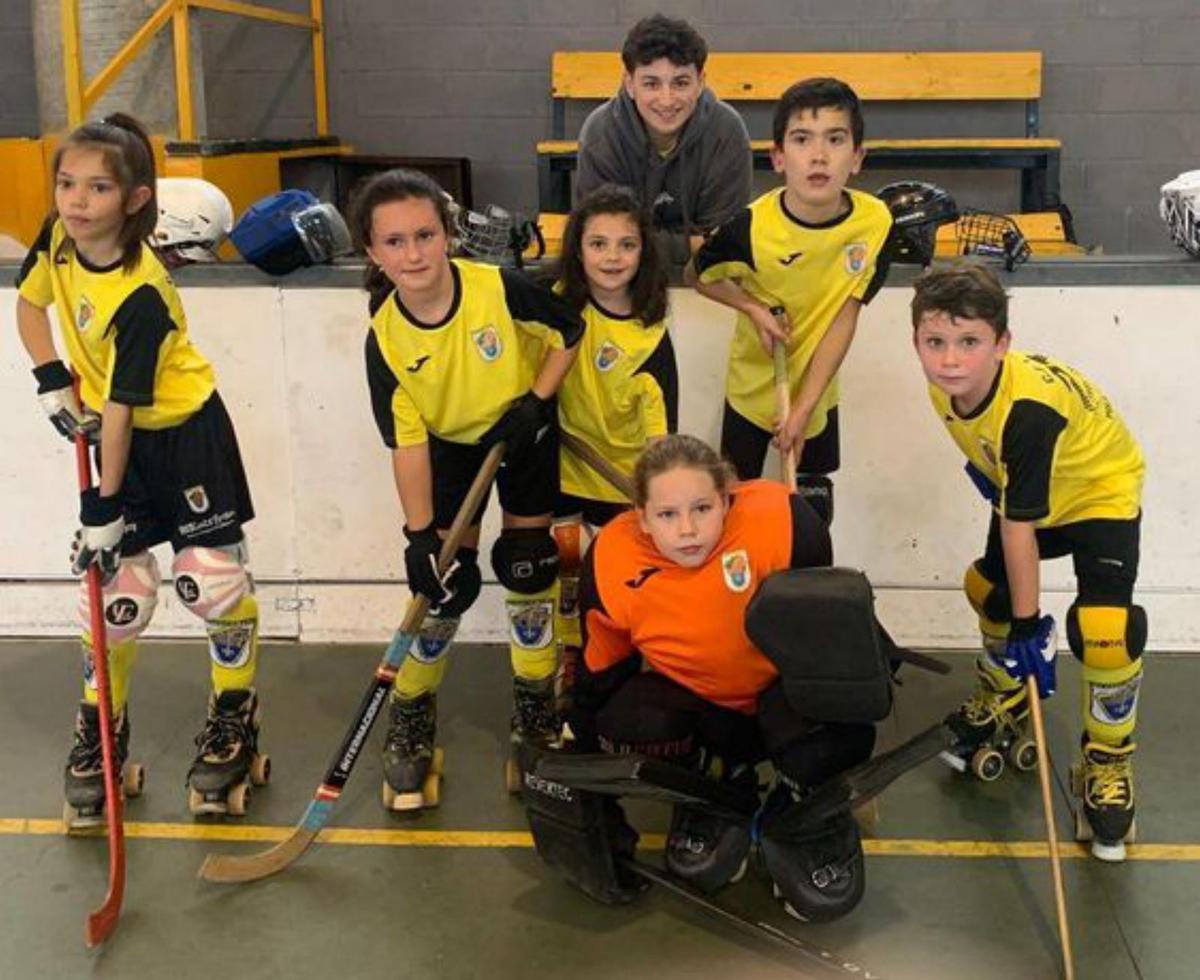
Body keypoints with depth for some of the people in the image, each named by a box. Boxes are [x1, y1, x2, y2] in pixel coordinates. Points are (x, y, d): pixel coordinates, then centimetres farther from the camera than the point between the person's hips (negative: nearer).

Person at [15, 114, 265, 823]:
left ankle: (235, 719, 19)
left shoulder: (142, 297, -29)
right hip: (121, 437, 6)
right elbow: (30, 302, 12)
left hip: (187, 433, -5)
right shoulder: (58, 238, -9)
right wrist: (53, 381, -1)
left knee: (213, 579, -3)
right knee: (116, 590, 3)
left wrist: (105, 505, -20)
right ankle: (102, 732, 20)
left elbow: (122, 406, -25)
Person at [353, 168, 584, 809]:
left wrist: (536, 401, -17)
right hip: (449, 446, 0)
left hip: (524, 435, 0)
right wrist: (421, 534, -20)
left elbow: (569, 333, -9)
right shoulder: (385, 338, -23)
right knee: (446, 582, -4)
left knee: (529, 567, 5)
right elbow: (407, 442, -19)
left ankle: (536, 705, 25)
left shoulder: (500, 289, -28)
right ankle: (411, 716, 16)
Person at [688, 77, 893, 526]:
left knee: (812, 509, 17)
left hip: (817, 391, 1)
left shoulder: (874, 222, -22)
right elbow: (698, 274, -6)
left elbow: (844, 319, -17)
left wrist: (804, 406, -17)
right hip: (753, 384, -1)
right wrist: (755, 309, -22)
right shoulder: (752, 226, -27)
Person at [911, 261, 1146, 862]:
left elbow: (1020, 524, -34)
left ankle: (1109, 760, 4)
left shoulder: (1028, 409, -41)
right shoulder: (946, 386, -20)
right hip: (1029, 487, 8)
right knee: (987, 589, 14)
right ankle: (1004, 693, 44)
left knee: (1104, 630, -20)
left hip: (1100, 491, -7)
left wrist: (1028, 622, -26)